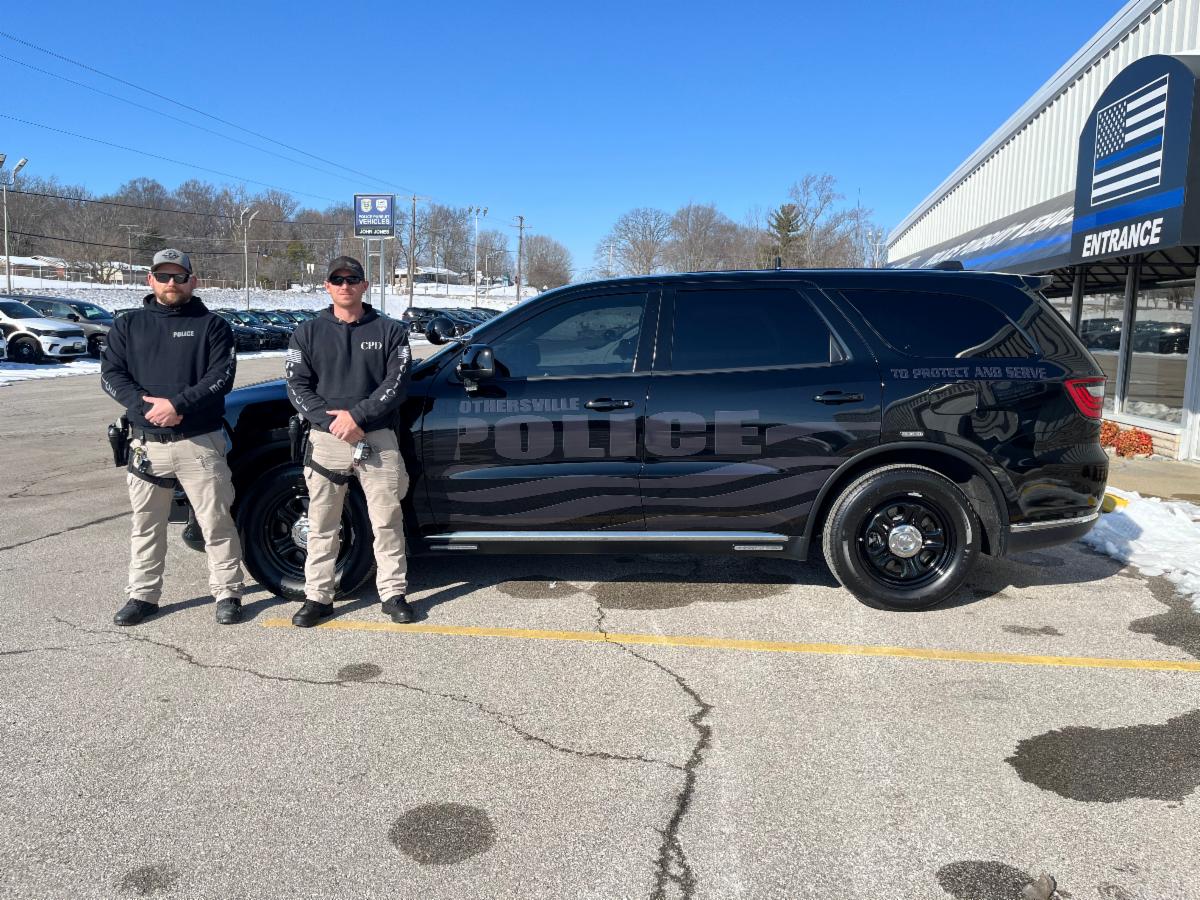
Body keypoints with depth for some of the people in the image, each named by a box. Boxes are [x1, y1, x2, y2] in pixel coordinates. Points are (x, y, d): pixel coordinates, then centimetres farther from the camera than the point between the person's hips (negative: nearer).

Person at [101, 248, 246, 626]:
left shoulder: (211, 325, 2)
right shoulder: (128, 326, 10)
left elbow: (221, 376, -9)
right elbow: (111, 375, 2)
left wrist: (177, 404, -20)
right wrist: (146, 405, -15)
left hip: (200, 442, -3)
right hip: (146, 442, 3)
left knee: (216, 521, 0)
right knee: (146, 523, 13)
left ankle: (228, 593, 10)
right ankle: (142, 595, 25)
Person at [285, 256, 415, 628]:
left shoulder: (390, 331, 5)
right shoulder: (308, 332, 9)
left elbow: (396, 384, -4)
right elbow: (297, 387, 2)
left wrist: (357, 416, -15)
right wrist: (333, 421, -12)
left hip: (378, 439, -1)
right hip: (325, 439, 1)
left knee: (387, 521, 2)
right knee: (322, 523, 6)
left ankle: (393, 593, 13)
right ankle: (318, 596, 17)